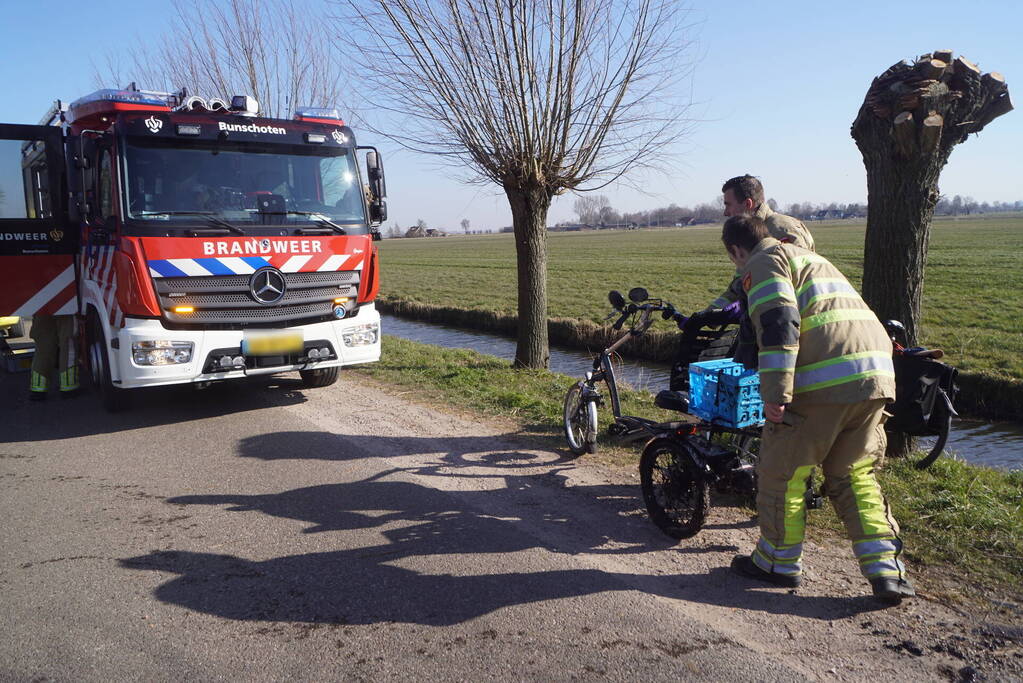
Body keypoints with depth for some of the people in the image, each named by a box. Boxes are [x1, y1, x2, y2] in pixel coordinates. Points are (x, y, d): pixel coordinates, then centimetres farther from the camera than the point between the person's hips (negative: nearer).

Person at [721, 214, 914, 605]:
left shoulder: (764, 263, 3)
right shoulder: (809, 258, 31)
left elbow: (779, 324, -13)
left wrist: (775, 394, -16)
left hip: (824, 380, -8)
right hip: (876, 372, 8)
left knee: (783, 471, 8)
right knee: (853, 475, 18)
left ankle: (778, 563, 20)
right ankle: (886, 570, 11)